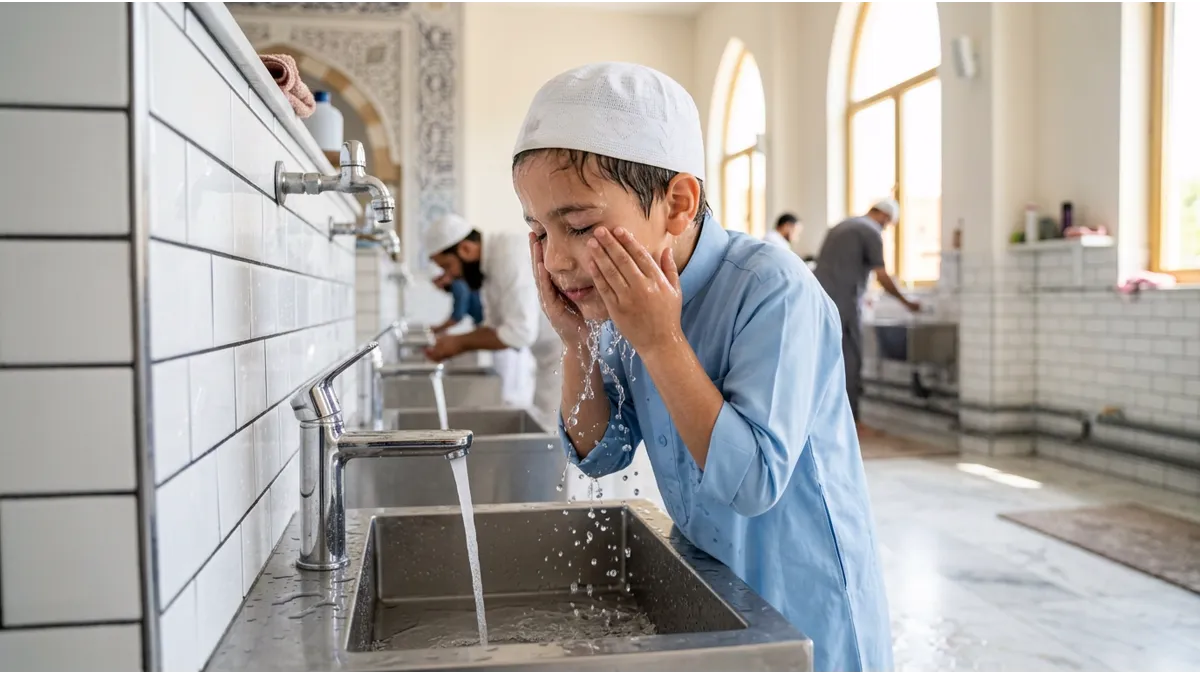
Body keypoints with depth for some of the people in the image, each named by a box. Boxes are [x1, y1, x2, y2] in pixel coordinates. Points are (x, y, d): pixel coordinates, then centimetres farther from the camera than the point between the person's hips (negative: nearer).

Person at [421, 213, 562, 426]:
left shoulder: (511, 255, -23)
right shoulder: (489, 261, 6)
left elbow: (520, 331, -25)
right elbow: (495, 325, 12)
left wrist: (459, 343, -15)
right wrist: (454, 344, -3)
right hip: (552, 354, 9)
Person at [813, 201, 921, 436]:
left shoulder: (840, 227, 23)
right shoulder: (871, 232, -3)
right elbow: (882, 277, -6)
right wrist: (906, 302, 6)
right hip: (843, 304, -8)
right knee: (850, 362, -2)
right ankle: (853, 421, 1)